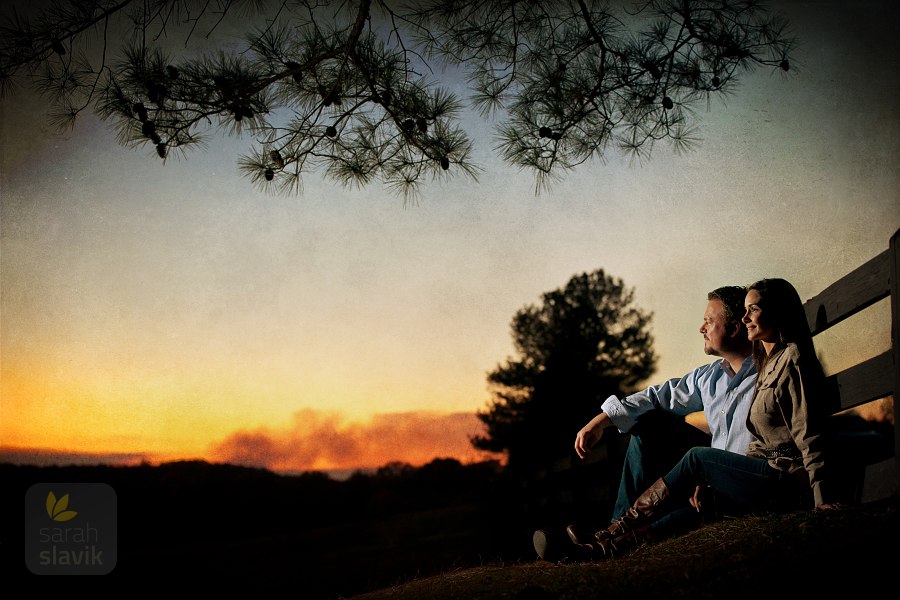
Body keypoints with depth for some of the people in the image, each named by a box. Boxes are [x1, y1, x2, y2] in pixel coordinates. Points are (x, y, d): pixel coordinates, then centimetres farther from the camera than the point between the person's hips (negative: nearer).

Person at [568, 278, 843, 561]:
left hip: (790, 482, -8)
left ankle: (608, 541, -10)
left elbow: (809, 436, -15)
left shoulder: (792, 358, -7)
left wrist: (822, 500, -20)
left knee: (697, 458, -11)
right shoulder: (768, 364, 21)